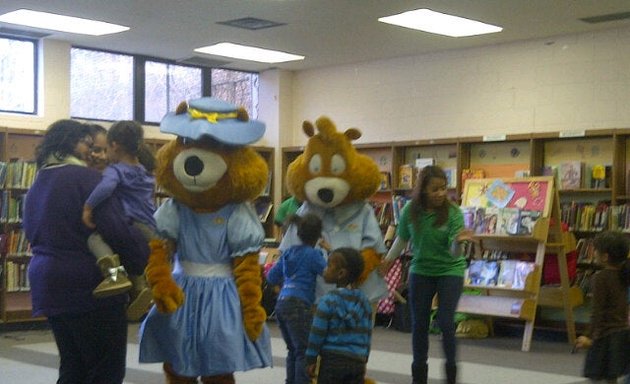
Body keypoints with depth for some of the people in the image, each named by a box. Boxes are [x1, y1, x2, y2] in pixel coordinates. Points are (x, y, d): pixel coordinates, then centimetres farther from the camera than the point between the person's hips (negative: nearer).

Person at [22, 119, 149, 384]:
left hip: (49, 283, 9)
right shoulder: (85, 178, -12)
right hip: (88, 285, -9)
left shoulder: (38, 184, 14)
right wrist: (145, 263, -7)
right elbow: (116, 230, -18)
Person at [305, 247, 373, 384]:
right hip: (358, 361, 5)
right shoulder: (364, 301, 7)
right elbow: (368, 334, 12)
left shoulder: (328, 300, -11)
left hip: (332, 359, -5)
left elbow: (317, 333, -9)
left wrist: (311, 359, 0)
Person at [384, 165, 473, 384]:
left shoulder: (453, 212, -19)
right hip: (420, 271, 3)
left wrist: (459, 241, -44)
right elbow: (402, 239, 6)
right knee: (419, 324, 9)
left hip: (450, 271, -3)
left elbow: (455, 253, -24)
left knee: (445, 322, -8)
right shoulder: (410, 210, -12)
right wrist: (387, 261, 6)